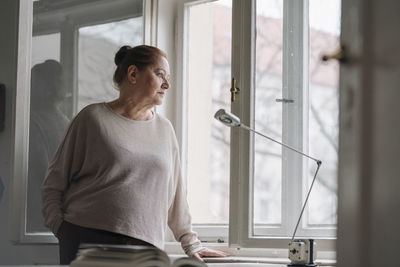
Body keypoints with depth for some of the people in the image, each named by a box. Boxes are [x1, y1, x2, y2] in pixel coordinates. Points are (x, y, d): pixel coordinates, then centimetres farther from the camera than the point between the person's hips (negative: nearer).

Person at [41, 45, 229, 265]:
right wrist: (60, 228, -5)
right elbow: (54, 183, 7)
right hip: (88, 238, -4)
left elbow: (175, 194, 23)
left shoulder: (164, 129, 18)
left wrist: (191, 245, 21)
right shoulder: (93, 117, 5)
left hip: (144, 246, 4)